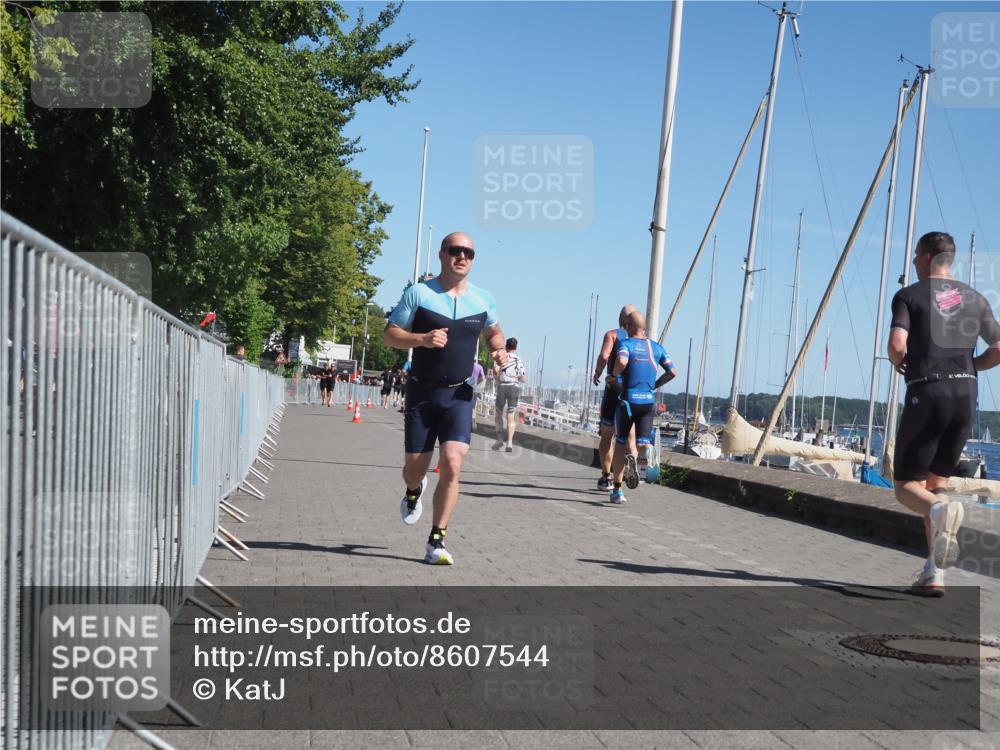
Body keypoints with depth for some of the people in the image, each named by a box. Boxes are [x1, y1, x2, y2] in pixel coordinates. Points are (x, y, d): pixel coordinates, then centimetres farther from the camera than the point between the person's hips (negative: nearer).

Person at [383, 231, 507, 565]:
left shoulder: (484, 300, 5)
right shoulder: (419, 294, -4)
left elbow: (493, 331, 23)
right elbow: (390, 334, -3)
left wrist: (499, 350, 1)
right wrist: (422, 339, -21)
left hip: (459, 394, 1)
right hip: (422, 391, -1)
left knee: (452, 466, -14)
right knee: (414, 467, 6)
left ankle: (436, 542, -4)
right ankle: (414, 492, 46)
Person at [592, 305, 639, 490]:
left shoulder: (612, 334, -1)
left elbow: (604, 356, -18)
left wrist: (597, 374, -3)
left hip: (614, 388, -2)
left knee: (607, 435, 7)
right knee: (630, 436, 12)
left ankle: (606, 477, 7)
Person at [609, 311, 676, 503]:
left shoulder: (625, 343, -3)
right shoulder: (657, 347, 10)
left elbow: (622, 361, -26)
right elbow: (672, 372, 7)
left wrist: (614, 374, -6)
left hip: (628, 400, -3)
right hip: (649, 401, 3)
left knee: (620, 444, 12)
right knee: (643, 444, 2)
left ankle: (617, 490, 8)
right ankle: (647, 453, -36)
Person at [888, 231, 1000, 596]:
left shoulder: (909, 295, 0)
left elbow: (897, 345, -15)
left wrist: (898, 364, 7)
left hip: (926, 392, -4)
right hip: (966, 393, 5)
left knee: (905, 484, 5)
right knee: (938, 479, 17)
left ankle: (940, 510, -32)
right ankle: (934, 572, 8)